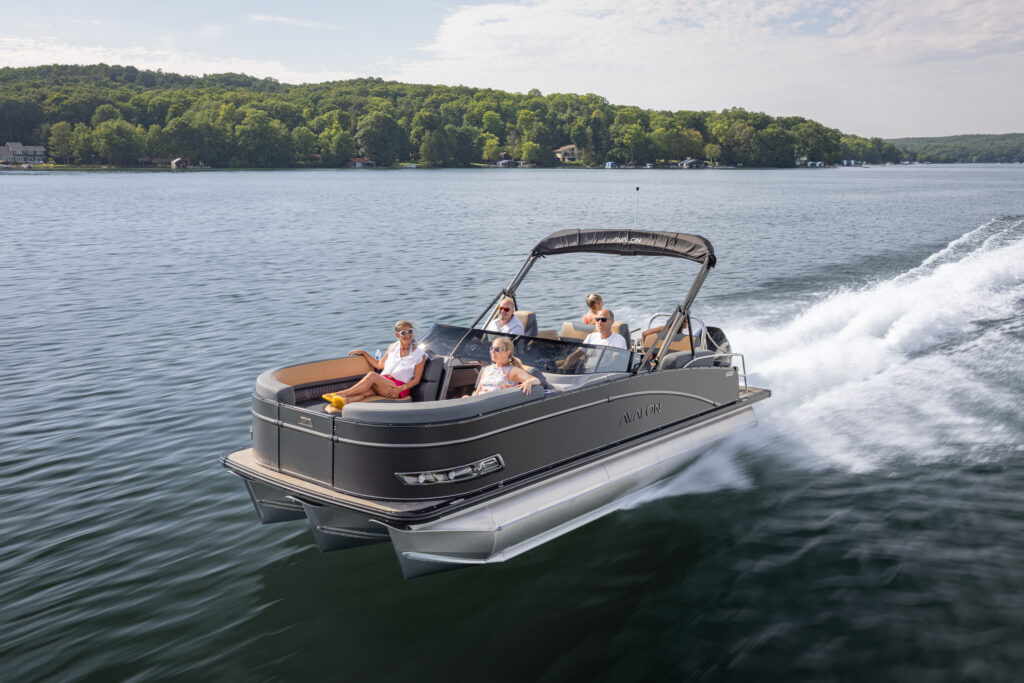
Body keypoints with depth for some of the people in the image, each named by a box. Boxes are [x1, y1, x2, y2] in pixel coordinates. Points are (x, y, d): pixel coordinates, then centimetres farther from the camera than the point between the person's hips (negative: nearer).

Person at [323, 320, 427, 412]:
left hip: (400, 387, -4)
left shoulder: (420, 354, 2)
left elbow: (416, 380, 0)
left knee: (372, 375, -33)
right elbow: (379, 365, 25)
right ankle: (343, 402, -61)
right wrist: (363, 353, 16)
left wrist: (400, 389, -16)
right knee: (366, 392, -34)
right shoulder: (393, 347, 16)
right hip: (383, 382, 4)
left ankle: (342, 394, -35)